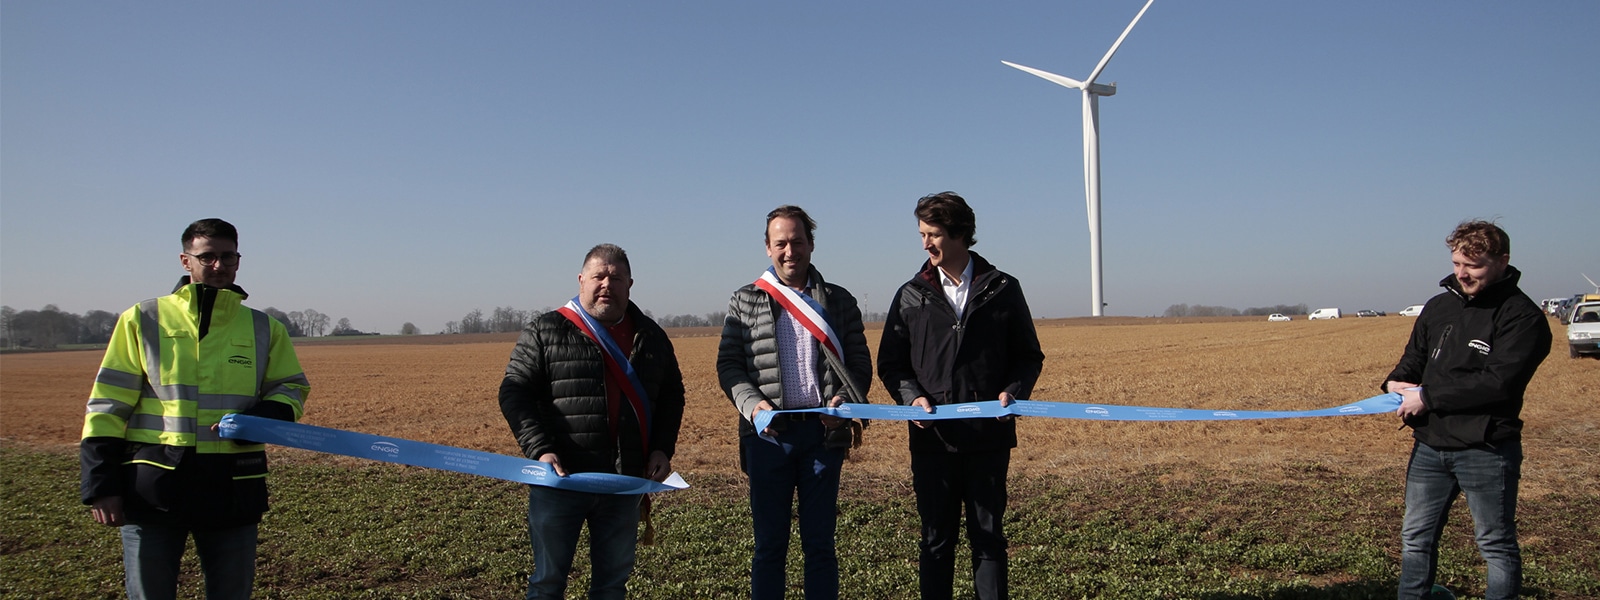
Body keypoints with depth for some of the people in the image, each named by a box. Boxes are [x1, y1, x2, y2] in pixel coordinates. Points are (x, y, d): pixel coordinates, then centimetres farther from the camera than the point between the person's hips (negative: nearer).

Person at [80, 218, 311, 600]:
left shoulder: (264, 329, 8)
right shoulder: (143, 320, 3)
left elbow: (291, 389, 13)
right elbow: (108, 404, 2)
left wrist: (258, 420, -9)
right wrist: (100, 483, -5)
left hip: (233, 488, 2)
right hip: (154, 486, -1)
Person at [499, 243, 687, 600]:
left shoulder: (651, 337, 10)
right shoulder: (544, 333, -1)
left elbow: (672, 395, 18)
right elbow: (514, 392, -5)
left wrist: (662, 448, 3)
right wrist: (540, 450, -17)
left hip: (624, 480, 3)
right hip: (560, 478, -3)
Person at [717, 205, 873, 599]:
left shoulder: (839, 301, 11)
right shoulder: (745, 302, 8)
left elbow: (860, 361, 8)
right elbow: (728, 364, 4)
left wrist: (845, 400, -11)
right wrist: (752, 404, -13)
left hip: (823, 432, 1)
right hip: (769, 433, -1)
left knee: (820, 543, 8)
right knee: (769, 544, 6)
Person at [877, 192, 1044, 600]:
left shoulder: (1002, 289, 5)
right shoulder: (912, 295, 7)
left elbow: (1029, 356, 11)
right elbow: (890, 363, 9)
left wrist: (1013, 391, -8)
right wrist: (913, 397, -9)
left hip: (989, 435, -1)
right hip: (932, 437, 1)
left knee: (989, 536, 7)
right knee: (936, 538, 8)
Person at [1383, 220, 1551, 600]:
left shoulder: (1522, 316, -10)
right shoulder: (1439, 307, 10)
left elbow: (1498, 382, -20)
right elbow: (1414, 358, 19)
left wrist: (1427, 397, -17)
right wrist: (1397, 382, -4)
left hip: (1486, 450, -6)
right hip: (1430, 445, 6)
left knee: (1497, 546, 8)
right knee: (1415, 538, 14)